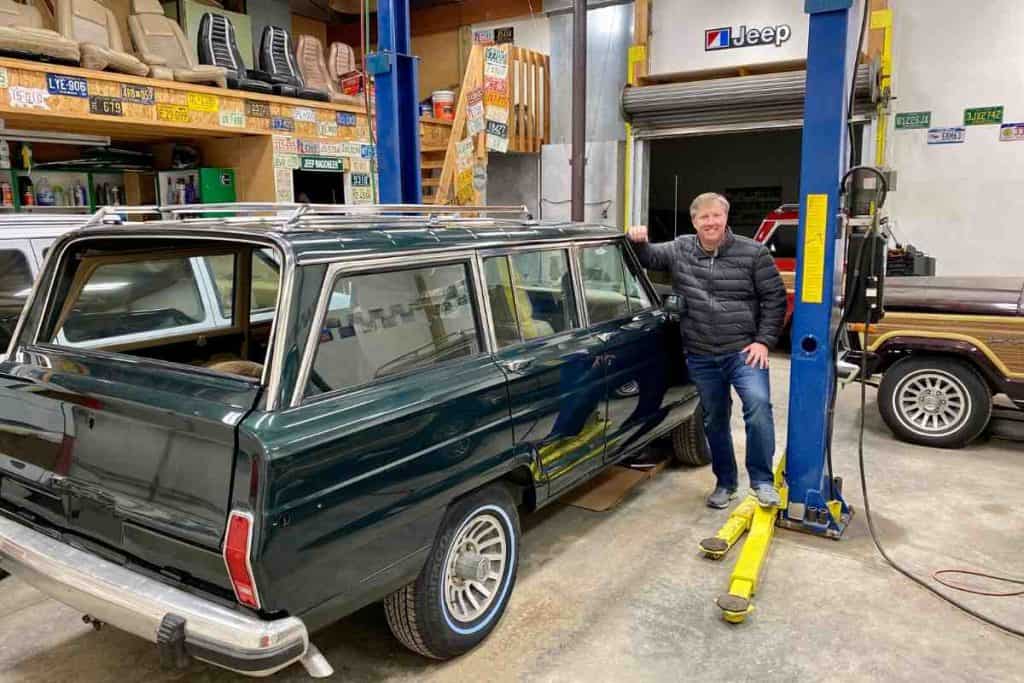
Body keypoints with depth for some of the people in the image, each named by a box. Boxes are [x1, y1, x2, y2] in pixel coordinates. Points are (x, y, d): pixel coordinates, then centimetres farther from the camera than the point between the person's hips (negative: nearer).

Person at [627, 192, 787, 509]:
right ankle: (725, 482, 29)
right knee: (714, 420, 12)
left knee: (758, 404, -23)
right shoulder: (678, 250, 4)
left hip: (744, 350, -3)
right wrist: (637, 241, -7)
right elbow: (645, 257, 16)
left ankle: (762, 480, -8)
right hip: (701, 357, 3)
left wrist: (764, 340, -8)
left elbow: (774, 298, 0)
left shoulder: (753, 252, -3)